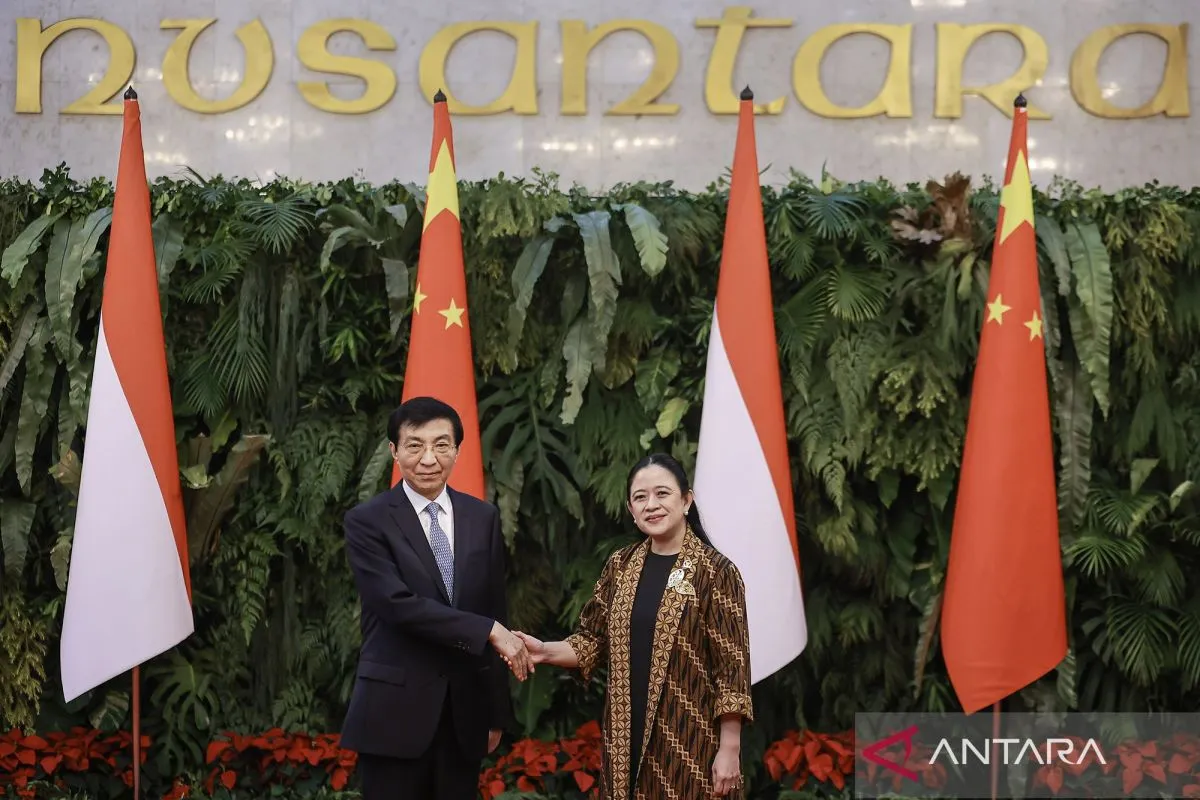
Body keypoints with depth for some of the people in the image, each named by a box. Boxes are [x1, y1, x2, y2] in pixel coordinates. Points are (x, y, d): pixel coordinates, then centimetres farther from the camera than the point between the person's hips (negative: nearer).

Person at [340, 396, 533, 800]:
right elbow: (398, 603, -17)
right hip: (395, 710, -4)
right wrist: (489, 631, -18)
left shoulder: (483, 518, 8)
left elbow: (495, 611, 10)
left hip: (465, 709, 4)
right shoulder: (367, 522, -5)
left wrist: (497, 711, 10)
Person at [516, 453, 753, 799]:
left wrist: (730, 749, -12)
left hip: (690, 739, -5)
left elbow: (731, 666, -10)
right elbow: (595, 641, 10)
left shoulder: (715, 571, -8)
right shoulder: (621, 566, 7)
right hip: (628, 738, 5)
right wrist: (545, 651, -8)